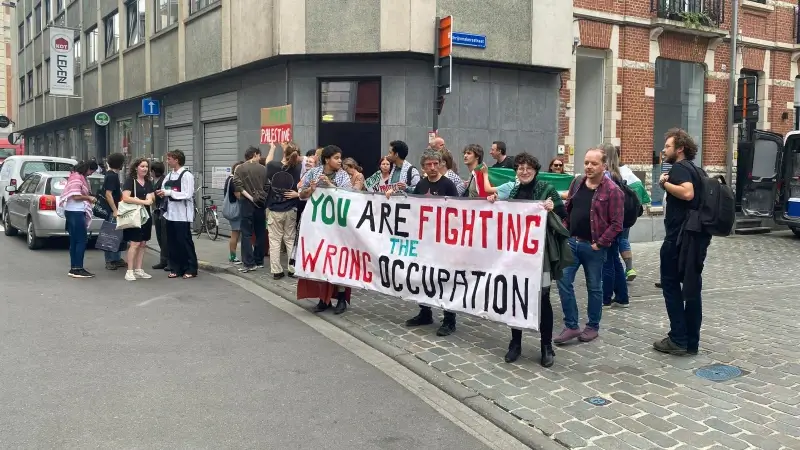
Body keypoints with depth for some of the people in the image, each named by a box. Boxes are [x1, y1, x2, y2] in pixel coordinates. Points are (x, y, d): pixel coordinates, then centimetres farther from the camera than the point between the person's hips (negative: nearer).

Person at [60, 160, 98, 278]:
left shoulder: (81, 177, 18)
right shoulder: (76, 177, -13)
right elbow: (76, 196, -20)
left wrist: (89, 198, 6)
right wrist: (89, 198, -7)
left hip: (76, 212, 11)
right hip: (75, 212, -11)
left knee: (74, 241, 11)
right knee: (81, 240, -9)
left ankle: (74, 268, 15)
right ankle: (78, 269, -7)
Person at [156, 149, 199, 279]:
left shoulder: (186, 175, -10)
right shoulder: (169, 175, 12)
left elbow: (187, 195, -18)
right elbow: (165, 190, 20)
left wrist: (169, 192, -18)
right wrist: (162, 193, -2)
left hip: (182, 214, -7)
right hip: (170, 213, 7)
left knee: (185, 242, -1)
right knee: (172, 243, 10)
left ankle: (191, 269, 9)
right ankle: (176, 268, 19)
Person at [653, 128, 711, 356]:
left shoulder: (679, 168, -11)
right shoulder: (693, 168, 18)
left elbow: (687, 193, -28)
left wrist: (665, 183, -16)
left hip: (680, 236, -9)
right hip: (696, 235, 9)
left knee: (671, 284, 0)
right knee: (692, 288, 9)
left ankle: (678, 340, 1)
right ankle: (691, 342, 13)